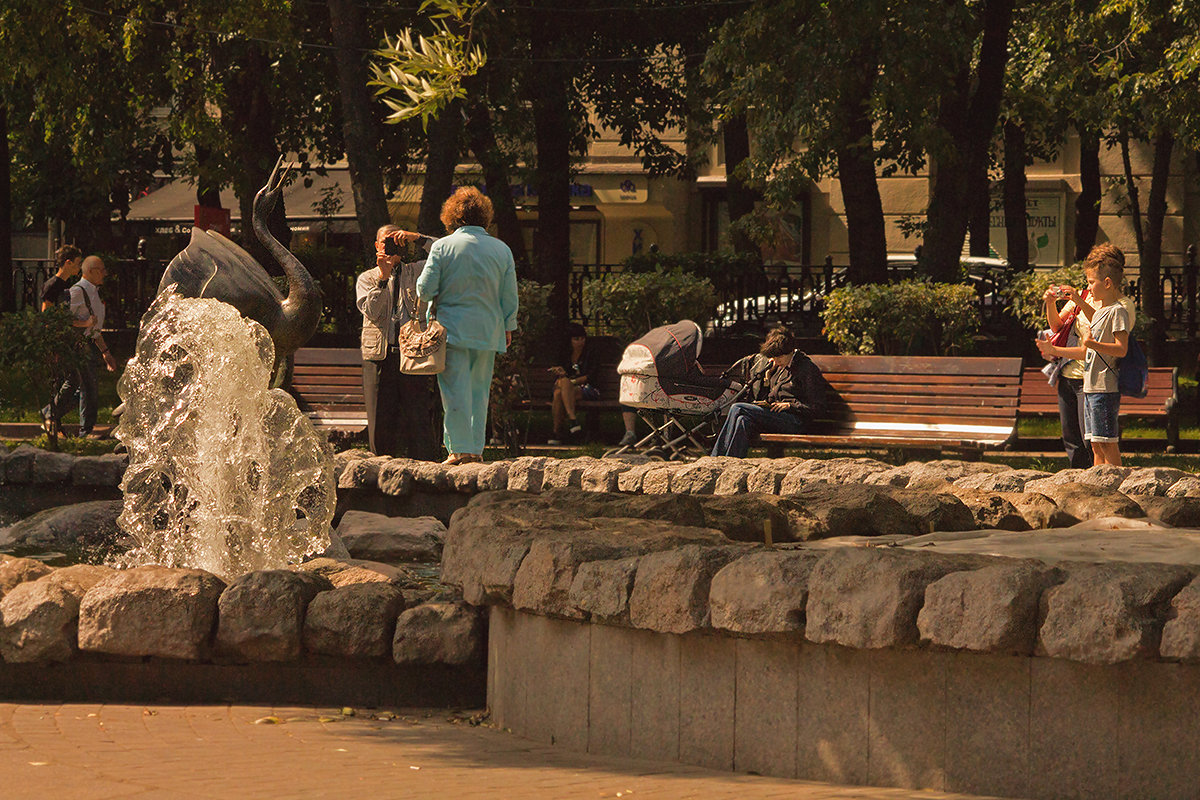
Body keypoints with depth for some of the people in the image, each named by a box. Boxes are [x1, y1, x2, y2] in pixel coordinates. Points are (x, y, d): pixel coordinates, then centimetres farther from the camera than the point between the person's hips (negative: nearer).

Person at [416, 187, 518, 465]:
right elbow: (510, 297, 6)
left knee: (456, 391, -1)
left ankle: (460, 448, -4)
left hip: (453, 328, -3)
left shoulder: (442, 247, -7)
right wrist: (508, 327, 17)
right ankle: (476, 447, 11)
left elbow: (425, 290, -7)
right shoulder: (502, 249, 3)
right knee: (480, 391, 11)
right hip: (488, 332, 3)